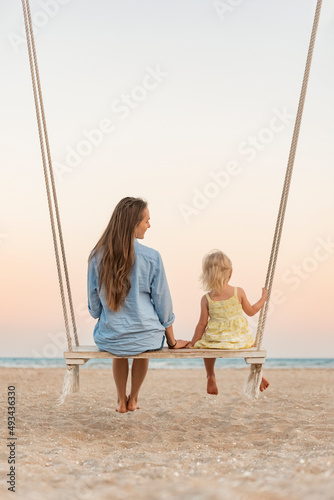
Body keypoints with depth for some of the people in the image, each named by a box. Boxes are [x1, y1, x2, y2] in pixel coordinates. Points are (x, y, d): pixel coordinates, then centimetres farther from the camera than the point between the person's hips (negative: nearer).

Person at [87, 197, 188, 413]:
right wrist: (172, 342, 9)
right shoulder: (151, 257, -14)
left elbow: (94, 305, 3)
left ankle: (121, 401, 44)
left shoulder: (97, 256, -7)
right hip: (146, 339, -2)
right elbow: (162, 304, -5)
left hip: (108, 339, 2)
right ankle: (133, 400, 46)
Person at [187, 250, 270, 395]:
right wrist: (263, 298, 20)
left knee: (206, 345, 34)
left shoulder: (206, 299, -9)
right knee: (250, 343, 34)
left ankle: (211, 377, 29)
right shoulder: (239, 292, -9)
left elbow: (202, 324, -6)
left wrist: (193, 342, 6)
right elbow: (251, 311, 4)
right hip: (239, 337, 0)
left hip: (216, 338, 0)